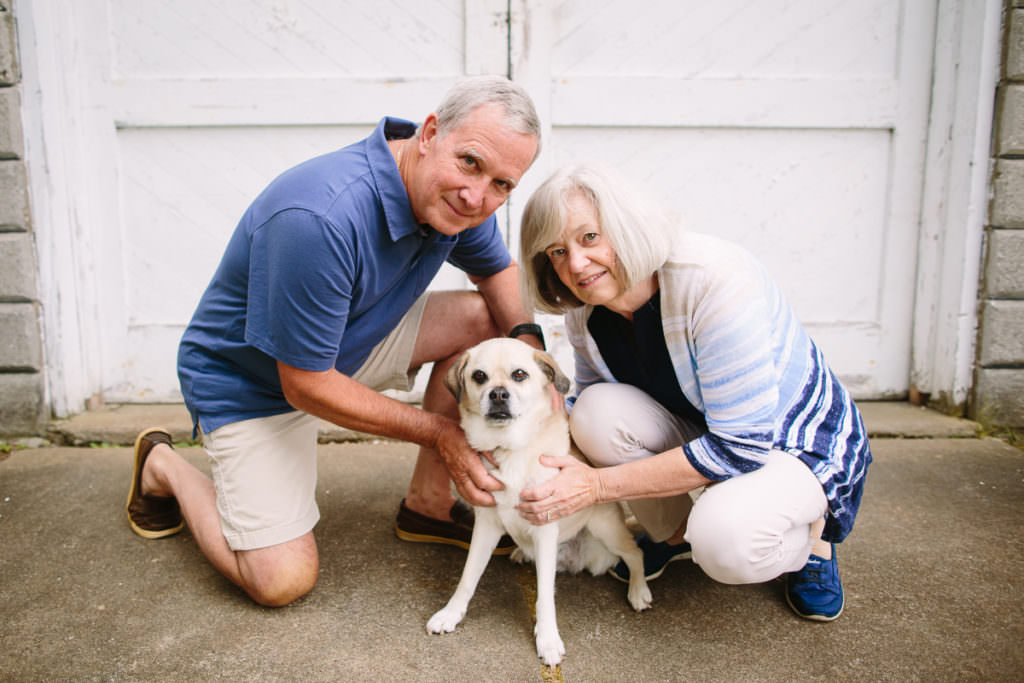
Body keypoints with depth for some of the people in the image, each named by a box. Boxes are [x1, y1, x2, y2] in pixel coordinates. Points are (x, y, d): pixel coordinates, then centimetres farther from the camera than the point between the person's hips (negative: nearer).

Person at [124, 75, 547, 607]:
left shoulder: (456, 196, -14)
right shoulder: (317, 219, -38)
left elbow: (497, 269, 6)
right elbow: (306, 385, -30)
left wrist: (529, 340, -16)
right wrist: (439, 431, -23)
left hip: (354, 338, 7)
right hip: (250, 381, -7)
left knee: (480, 317, -11)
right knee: (283, 580, -10)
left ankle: (428, 504, 4)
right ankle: (164, 468, 17)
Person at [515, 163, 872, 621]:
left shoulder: (715, 278, -32)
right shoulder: (586, 313, -11)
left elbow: (740, 447, -32)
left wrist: (599, 485, -31)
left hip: (798, 445, -5)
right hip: (698, 431, 6)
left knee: (724, 541, -36)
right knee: (598, 409, -24)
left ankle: (810, 536, 3)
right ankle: (673, 531, 5)